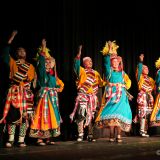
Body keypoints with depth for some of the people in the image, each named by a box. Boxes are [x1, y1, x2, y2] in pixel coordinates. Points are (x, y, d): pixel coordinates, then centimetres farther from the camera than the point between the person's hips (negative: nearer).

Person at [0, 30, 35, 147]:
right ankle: (10, 139, -1)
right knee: (11, 114, -6)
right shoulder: (13, 63, 12)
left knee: (24, 116, -5)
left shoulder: (30, 66, 15)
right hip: (13, 91, -1)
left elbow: (31, 79, 6)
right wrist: (12, 38, -3)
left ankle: (21, 140, -2)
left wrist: (23, 84, -10)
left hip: (25, 93, 1)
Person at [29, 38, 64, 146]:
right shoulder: (42, 71, -1)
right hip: (44, 94, -6)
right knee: (43, 115, -9)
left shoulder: (54, 74, 15)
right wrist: (43, 49, -25)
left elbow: (60, 84, 25)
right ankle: (40, 138, -6)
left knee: (52, 115, 6)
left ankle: (48, 138, 13)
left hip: (53, 96, 7)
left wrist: (58, 88, 4)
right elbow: (41, 62, -18)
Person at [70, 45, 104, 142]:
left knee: (91, 116, 4)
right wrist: (79, 54, -23)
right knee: (81, 115, -11)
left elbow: (101, 83, 21)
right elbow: (76, 65, -13)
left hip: (92, 97, 4)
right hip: (82, 96, -3)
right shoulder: (81, 71, 5)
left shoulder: (95, 73, 18)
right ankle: (80, 135, -4)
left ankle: (90, 135, 11)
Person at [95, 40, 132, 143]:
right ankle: (112, 135, -9)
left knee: (120, 114, -8)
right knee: (111, 114, -13)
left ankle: (119, 135, -6)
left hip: (121, 95, 2)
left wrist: (123, 86, 4)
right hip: (111, 94, -2)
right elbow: (106, 62, -7)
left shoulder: (122, 73, 18)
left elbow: (128, 82, 22)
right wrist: (109, 53, -17)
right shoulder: (109, 71, 9)